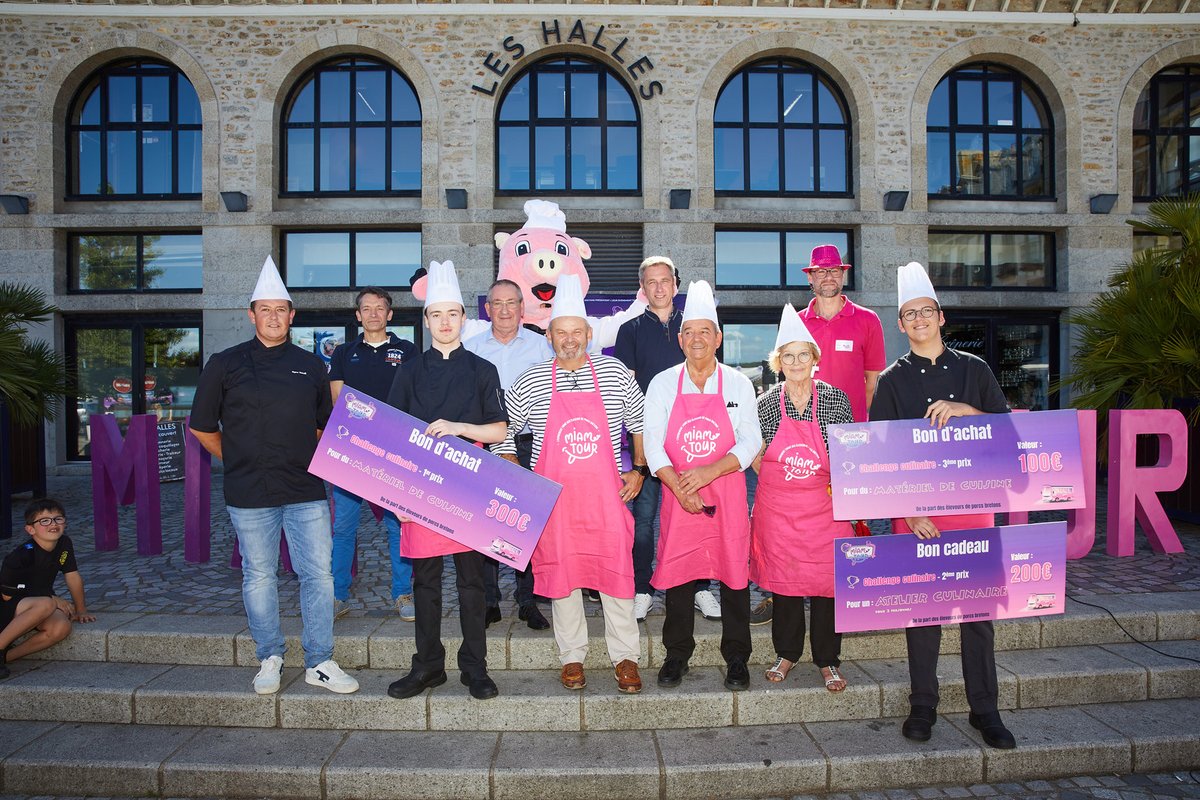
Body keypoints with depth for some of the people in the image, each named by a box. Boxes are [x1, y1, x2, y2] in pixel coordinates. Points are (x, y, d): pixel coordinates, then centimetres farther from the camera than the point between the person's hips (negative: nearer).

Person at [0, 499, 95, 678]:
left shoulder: (64, 544, -4)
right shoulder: (20, 556, -22)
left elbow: (73, 577, 6)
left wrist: (80, 610, 12)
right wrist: (53, 600, -9)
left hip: (37, 603, 6)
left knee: (62, 626, -25)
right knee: (46, 605, -37)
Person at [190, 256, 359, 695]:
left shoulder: (310, 365, 9)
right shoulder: (225, 364, 3)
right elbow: (202, 427, 9)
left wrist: (311, 460, 8)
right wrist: (237, 460, 7)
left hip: (306, 491, 1)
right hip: (249, 494, -1)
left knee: (318, 574, 2)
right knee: (259, 576, 9)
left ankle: (319, 662, 14)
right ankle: (269, 658, 26)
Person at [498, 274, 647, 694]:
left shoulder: (614, 372, 3)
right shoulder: (530, 383, 1)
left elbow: (639, 423, 14)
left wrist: (638, 470, 7)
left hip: (606, 495, 0)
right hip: (552, 498, 0)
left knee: (616, 572, 2)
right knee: (561, 574, 7)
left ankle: (625, 657, 18)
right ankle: (572, 657, 24)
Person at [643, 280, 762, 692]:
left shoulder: (739, 384, 3)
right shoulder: (662, 384, 4)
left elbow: (751, 442, -1)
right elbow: (653, 444, 0)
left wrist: (709, 472, -15)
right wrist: (681, 488, -13)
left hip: (728, 493, 0)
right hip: (678, 496, 1)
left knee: (734, 573, 4)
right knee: (677, 571, 5)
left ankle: (736, 658, 20)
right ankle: (677, 655, 22)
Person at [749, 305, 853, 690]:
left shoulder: (835, 399, -3)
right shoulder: (767, 403, -2)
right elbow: (756, 456, 10)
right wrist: (779, 483, 5)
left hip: (824, 508, 0)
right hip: (777, 510, 1)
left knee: (826, 582, 4)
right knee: (782, 581, 9)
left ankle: (828, 661, 21)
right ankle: (787, 653, 28)